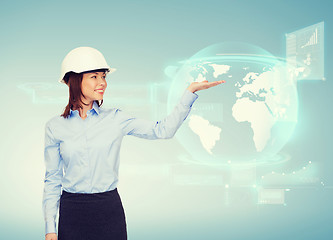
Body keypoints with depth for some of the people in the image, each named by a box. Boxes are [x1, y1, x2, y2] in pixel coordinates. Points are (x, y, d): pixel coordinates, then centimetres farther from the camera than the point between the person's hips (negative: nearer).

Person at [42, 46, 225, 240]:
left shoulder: (115, 119, 3)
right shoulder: (55, 127, 1)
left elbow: (163, 130, -1)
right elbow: (52, 180, 4)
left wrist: (191, 90, -6)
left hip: (110, 211, 1)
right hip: (72, 213, 0)